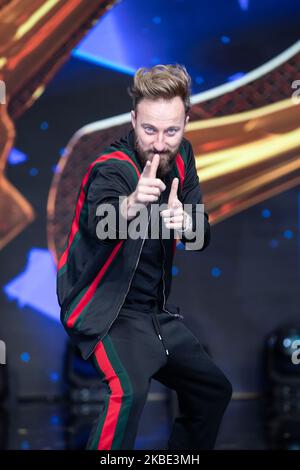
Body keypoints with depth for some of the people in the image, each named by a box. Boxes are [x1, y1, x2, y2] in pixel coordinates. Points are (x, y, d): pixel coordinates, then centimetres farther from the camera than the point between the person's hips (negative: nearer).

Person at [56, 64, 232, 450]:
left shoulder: (180, 158, 0)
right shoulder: (111, 169, -20)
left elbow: (202, 236, -7)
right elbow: (99, 227, -40)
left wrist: (185, 222, -32)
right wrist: (130, 205, -63)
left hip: (156, 311, 8)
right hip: (106, 307, -8)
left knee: (214, 391, 18)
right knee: (129, 390, -33)